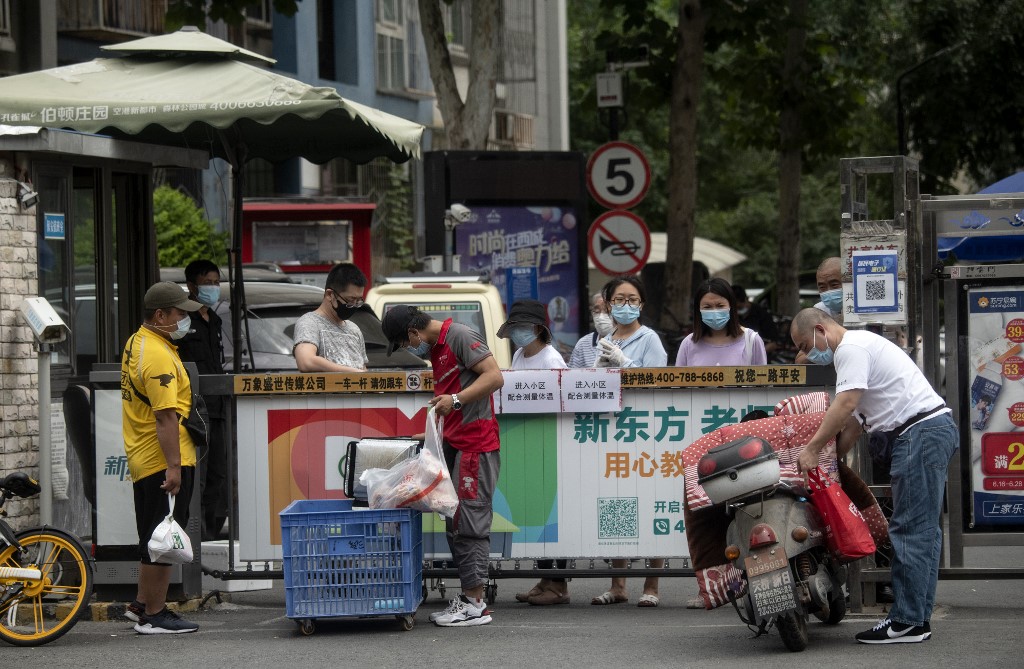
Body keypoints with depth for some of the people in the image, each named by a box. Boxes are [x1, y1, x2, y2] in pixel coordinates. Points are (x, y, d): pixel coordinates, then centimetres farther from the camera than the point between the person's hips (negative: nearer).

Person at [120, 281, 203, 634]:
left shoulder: (136, 344, 14)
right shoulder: (159, 356, -19)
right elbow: (166, 417, -25)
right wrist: (173, 467, -26)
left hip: (141, 460, 10)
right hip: (164, 461, -10)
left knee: (154, 538, 19)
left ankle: (142, 604, 27)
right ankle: (154, 615, 1)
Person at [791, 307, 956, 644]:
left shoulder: (851, 348, -8)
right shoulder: (860, 346, 26)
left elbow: (846, 405, -19)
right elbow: (854, 419, 25)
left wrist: (812, 449, -14)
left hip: (920, 432, -11)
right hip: (937, 428, 11)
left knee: (909, 530, -10)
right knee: (924, 530, 10)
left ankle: (906, 621, -11)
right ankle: (919, 618, 13)